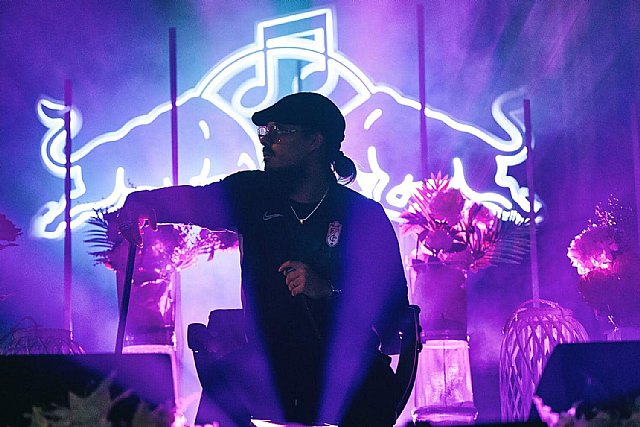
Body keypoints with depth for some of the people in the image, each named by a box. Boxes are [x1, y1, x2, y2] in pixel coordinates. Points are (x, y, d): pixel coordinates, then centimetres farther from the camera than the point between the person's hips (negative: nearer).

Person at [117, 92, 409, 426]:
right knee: (223, 381, -24)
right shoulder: (253, 193, 10)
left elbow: (395, 304, -6)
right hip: (266, 364, 3)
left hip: (344, 370, -3)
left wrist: (328, 290, -19)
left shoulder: (365, 216, 0)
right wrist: (141, 205, -20)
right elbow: (192, 201, -1)